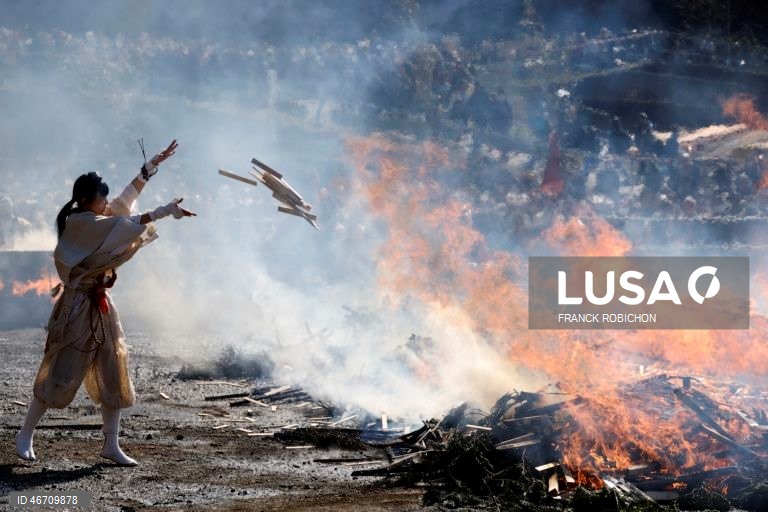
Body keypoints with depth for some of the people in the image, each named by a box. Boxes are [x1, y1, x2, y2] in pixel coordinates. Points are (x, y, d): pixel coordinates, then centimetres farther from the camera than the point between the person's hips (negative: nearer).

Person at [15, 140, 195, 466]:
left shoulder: (95, 221, 10)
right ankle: (25, 434, 10)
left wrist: (154, 163, 15)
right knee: (60, 375, -3)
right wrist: (166, 211, -23)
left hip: (101, 306, 9)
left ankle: (111, 445, 9)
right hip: (77, 307, -9)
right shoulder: (79, 222, -15)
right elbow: (127, 223, -23)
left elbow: (127, 197, 16)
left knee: (113, 377, 5)